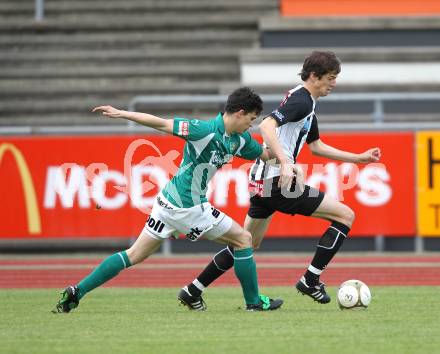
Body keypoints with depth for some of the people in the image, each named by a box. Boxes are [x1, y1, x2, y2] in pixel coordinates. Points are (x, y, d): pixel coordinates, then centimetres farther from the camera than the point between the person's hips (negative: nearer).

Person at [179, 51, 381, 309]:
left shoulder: (306, 103, 20)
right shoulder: (301, 101, -13)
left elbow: (316, 146, 29)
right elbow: (267, 126, -27)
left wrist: (359, 158, 28)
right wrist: (285, 162, -37)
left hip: (262, 181, 10)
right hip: (278, 181, -10)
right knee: (346, 215, -5)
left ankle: (193, 290, 22)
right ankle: (310, 281, -4)